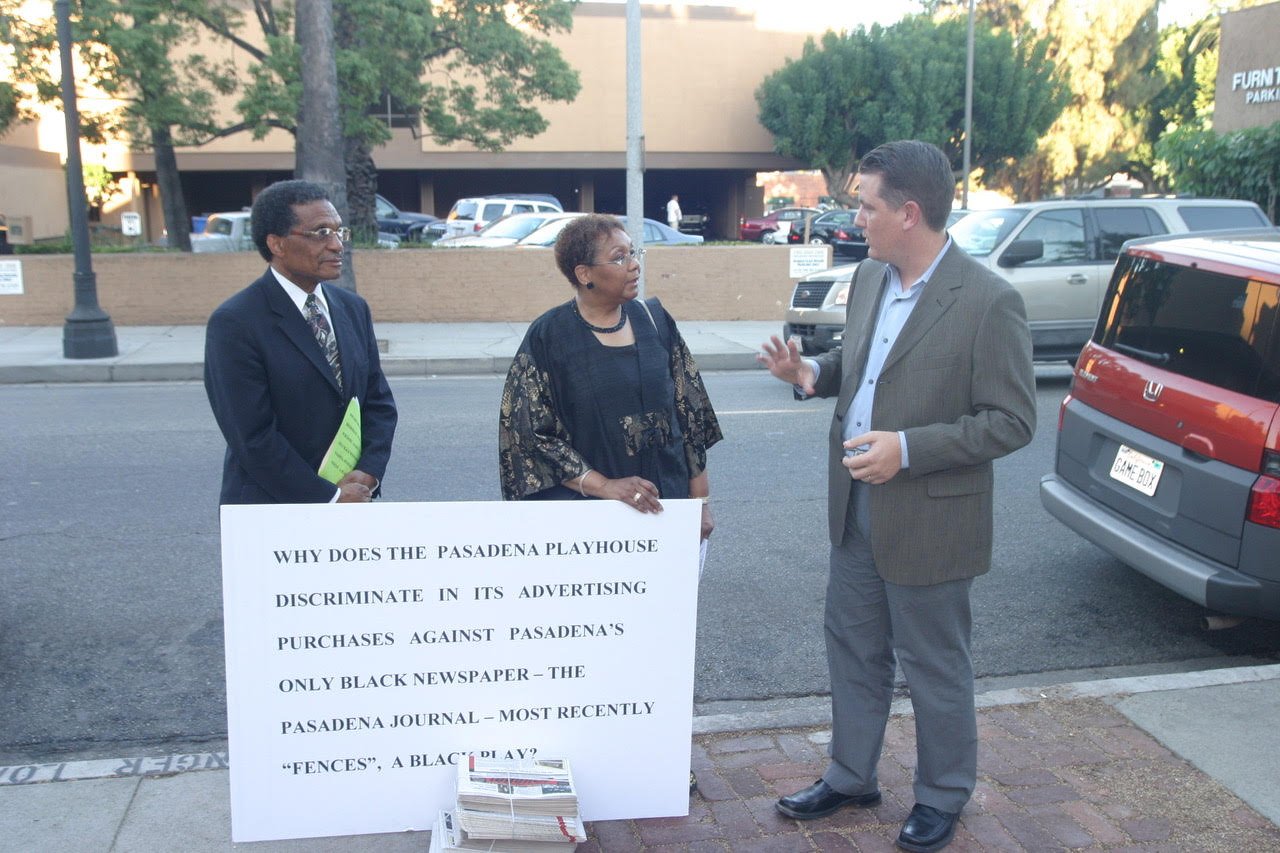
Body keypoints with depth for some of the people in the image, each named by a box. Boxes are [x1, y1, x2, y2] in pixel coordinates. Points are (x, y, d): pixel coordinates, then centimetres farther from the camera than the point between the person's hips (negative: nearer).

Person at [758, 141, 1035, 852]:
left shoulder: (990, 301, -19)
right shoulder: (869, 278, 4)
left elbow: (1012, 420, -18)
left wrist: (908, 448, -25)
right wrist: (813, 372, -2)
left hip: (928, 519, -7)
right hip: (856, 507, 7)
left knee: (935, 666, 11)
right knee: (854, 650, 20)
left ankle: (944, 795, 34)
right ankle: (851, 777, 39)